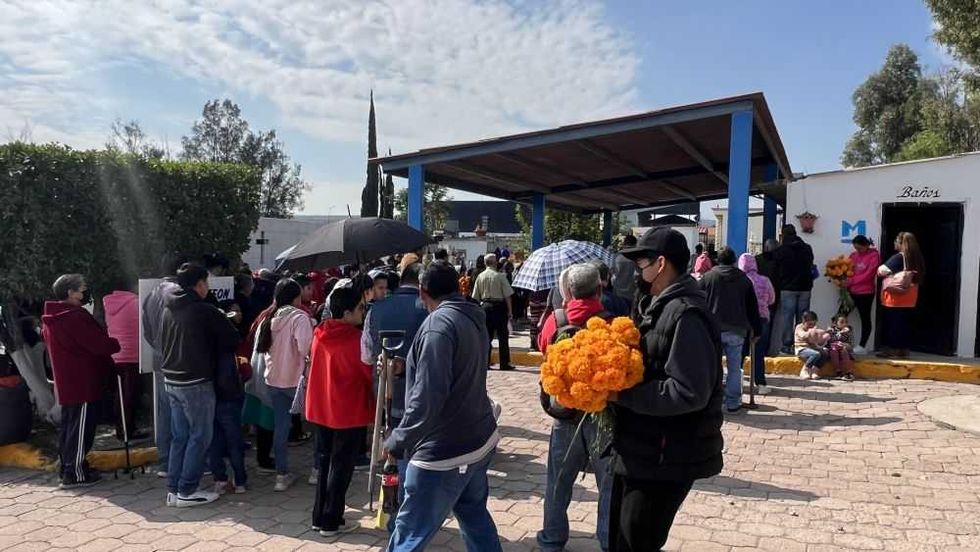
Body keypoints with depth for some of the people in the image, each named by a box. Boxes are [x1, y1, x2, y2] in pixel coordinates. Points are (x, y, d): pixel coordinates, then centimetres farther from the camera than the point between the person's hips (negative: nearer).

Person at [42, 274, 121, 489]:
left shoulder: (51, 318, 12)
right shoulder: (76, 316, -19)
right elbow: (99, 344, -21)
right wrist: (118, 344, -2)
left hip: (65, 382, 10)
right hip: (82, 382, -10)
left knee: (68, 426, 18)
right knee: (81, 428, -3)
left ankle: (66, 467, 27)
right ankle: (75, 473, 2)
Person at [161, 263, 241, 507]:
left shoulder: (170, 309, 9)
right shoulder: (205, 310, -13)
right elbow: (233, 339, -9)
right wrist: (215, 354, 10)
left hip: (171, 380, 8)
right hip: (196, 383, -8)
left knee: (179, 436, 14)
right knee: (200, 436, 2)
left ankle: (173, 489, 18)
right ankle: (186, 491, 6)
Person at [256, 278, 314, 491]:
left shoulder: (269, 318, 4)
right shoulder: (299, 317, -15)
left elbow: (260, 347, 11)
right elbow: (305, 348, -23)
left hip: (273, 379, 6)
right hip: (295, 379, -5)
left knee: (281, 425, 11)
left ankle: (282, 474, 15)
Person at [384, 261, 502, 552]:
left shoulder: (439, 323, -18)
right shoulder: (475, 318, 9)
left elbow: (428, 397, -25)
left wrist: (398, 441, -17)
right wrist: (404, 366, 22)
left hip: (445, 452, -9)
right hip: (481, 440, 9)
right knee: (474, 513, 24)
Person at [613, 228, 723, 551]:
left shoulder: (686, 314, -21)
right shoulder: (658, 306, 12)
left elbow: (688, 392, -28)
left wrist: (622, 394, -23)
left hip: (666, 459, -10)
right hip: (640, 451, 10)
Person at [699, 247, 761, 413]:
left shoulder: (708, 276, 3)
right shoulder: (744, 279, 9)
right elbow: (753, 307, 11)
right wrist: (756, 330, 16)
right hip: (737, 330, 1)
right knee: (734, 367, 7)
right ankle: (733, 402, 8)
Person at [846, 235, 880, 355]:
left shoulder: (874, 255, -5)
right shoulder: (854, 255, 11)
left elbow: (868, 274, -13)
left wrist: (851, 281, -18)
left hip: (866, 292, -5)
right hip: (852, 291, 6)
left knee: (865, 319, 4)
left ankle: (862, 346, 8)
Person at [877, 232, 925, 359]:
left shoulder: (898, 257, -12)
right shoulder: (916, 258, 9)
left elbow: (881, 271, -14)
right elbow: (919, 278, 18)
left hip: (895, 298, -7)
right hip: (909, 299, 7)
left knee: (891, 324, 0)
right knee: (903, 324, 11)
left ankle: (890, 350, 4)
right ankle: (903, 350, 15)